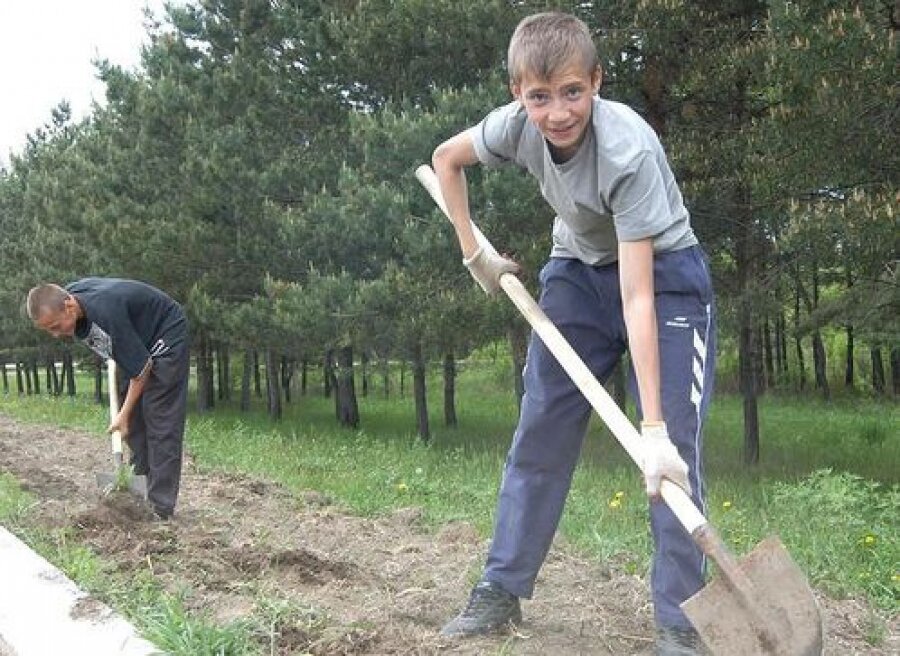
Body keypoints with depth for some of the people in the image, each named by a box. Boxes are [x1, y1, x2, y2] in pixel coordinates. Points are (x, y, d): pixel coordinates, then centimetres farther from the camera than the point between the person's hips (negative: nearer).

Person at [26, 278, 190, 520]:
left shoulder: (106, 311, -37)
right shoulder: (69, 295, -12)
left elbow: (142, 368, -26)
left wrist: (124, 415, -17)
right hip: (139, 344, 9)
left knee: (161, 424, -12)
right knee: (134, 424, 6)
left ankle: (161, 508, -10)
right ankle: (144, 488, 14)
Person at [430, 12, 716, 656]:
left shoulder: (630, 149, -34)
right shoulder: (517, 125, -19)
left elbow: (638, 299, -38)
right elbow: (446, 157, 4)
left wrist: (653, 427, -39)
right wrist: (475, 252, 0)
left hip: (663, 273, -4)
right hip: (578, 271, 5)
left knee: (675, 450, -13)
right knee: (539, 432, 3)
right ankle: (502, 589, 13)